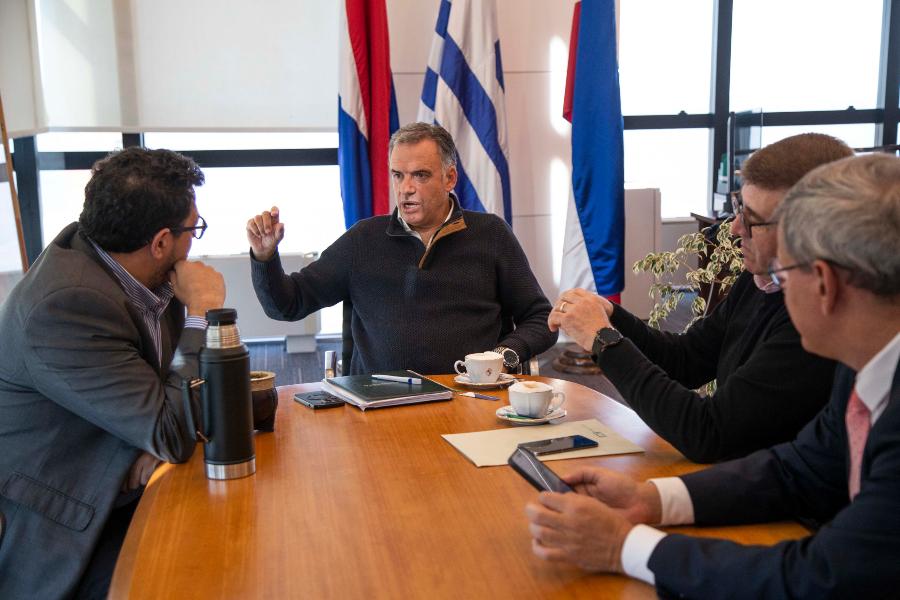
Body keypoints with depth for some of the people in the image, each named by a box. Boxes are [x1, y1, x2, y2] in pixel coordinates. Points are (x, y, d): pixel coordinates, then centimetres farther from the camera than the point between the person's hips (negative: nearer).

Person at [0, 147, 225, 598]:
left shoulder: (146, 274, -5)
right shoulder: (68, 305, -29)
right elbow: (175, 434, -28)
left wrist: (163, 439, -14)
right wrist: (203, 311, -21)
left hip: (120, 492, 8)